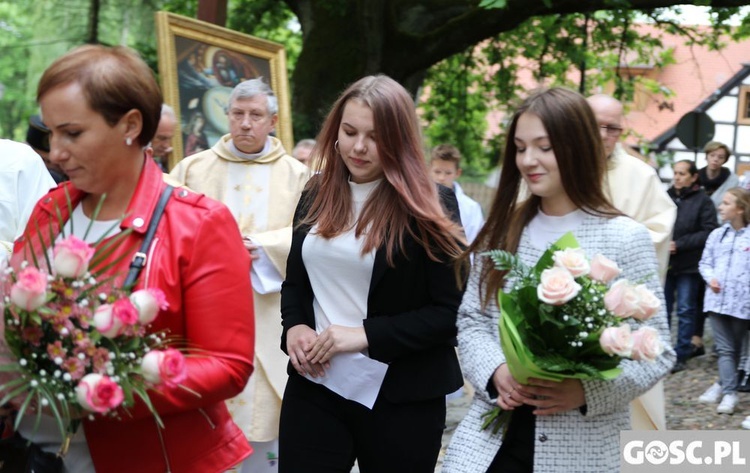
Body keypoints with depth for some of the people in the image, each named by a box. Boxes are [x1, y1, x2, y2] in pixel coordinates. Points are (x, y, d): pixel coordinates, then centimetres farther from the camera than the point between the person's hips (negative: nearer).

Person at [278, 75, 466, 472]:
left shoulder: (429, 208, -8)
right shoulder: (316, 196, 7)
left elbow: (450, 311, -12)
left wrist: (365, 335, -19)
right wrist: (294, 326, -4)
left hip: (399, 398, -4)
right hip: (313, 387, 4)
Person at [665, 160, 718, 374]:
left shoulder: (703, 201, -5)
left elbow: (708, 232, -12)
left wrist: (679, 244, -17)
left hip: (688, 266, -4)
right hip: (664, 262, 4)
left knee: (686, 311, 4)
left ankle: (682, 354, 12)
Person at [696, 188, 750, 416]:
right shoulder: (716, 235, 8)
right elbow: (705, 262, 15)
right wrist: (710, 278, -4)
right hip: (717, 299, 3)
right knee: (725, 349, 0)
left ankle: (724, 385, 25)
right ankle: (729, 392, 1)